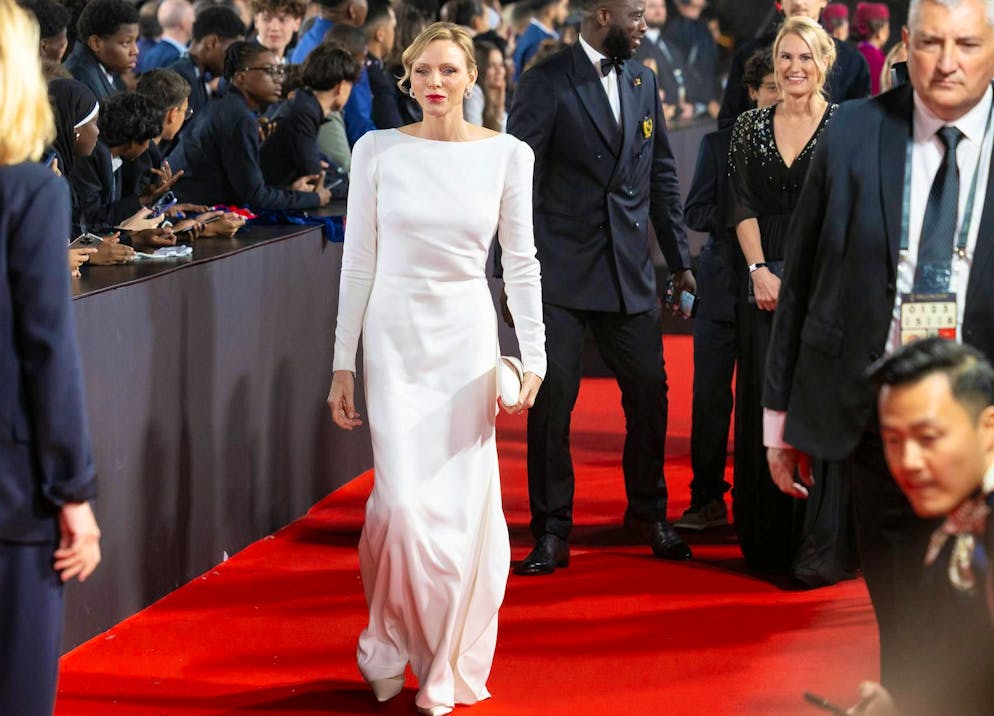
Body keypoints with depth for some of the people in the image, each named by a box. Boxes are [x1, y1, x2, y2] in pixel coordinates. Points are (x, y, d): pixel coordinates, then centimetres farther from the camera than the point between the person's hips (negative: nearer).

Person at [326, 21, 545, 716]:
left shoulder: (508, 156, -1)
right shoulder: (377, 151, -1)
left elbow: (522, 263, 3)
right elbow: (359, 261, 3)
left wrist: (535, 359, -2)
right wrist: (343, 364, 2)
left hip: (467, 339, 1)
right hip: (395, 338, -1)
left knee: (463, 504, 1)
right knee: (405, 502, -8)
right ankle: (392, 648, 18)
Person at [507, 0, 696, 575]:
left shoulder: (644, 82, 11)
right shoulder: (547, 83, -7)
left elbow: (662, 176, 18)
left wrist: (680, 261, 18)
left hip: (630, 270, 5)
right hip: (561, 271, -5)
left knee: (649, 392, 8)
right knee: (551, 400, -4)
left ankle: (648, 513, 27)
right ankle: (552, 533, 6)